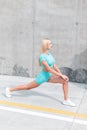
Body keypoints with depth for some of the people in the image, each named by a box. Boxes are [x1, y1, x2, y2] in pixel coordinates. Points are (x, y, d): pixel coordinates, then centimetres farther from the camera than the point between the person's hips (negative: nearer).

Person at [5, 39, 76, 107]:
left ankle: (66, 100, -2)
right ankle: (9, 90, 28)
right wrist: (61, 75, -27)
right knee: (27, 87, 8)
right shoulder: (42, 56, -24)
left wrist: (61, 74, -5)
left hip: (49, 76, 7)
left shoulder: (49, 53, 2)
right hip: (43, 76, -7)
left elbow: (54, 66, 5)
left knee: (65, 80, -8)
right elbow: (49, 69, -29)